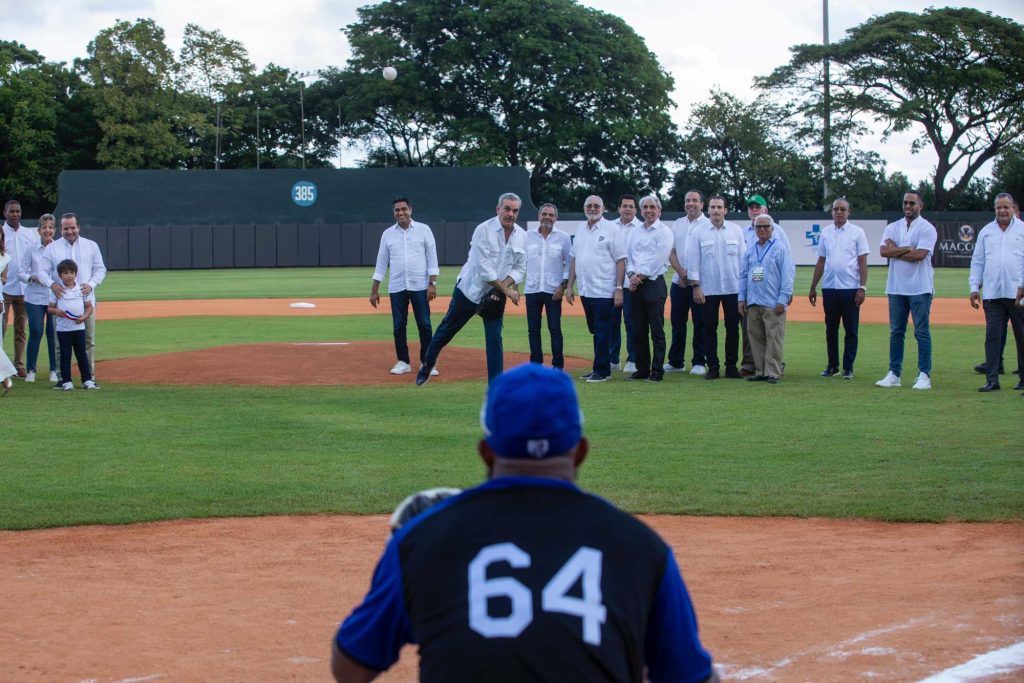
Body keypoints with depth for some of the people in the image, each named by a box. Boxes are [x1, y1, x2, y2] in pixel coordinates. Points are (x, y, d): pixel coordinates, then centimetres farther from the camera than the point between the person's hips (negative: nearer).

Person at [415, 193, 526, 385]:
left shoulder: (522, 236, -4)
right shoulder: (484, 230, -20)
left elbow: (519, 268, 1)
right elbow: (484, 270, -23)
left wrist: (502, 287, -15)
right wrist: (506, 290, -20)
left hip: (496, 295, 3)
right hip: (470, 290, -3)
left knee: (495, 339, -2)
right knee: (448, 329, 12)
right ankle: (428, 362, 35)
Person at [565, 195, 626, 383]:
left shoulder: (611, 229, -5)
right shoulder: (580, 229, 14)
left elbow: (620, 260, -8)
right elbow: (573, 258, 18)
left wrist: (619, 288, -14)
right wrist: (569, 286, 13)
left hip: (604, 291, -6)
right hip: (585, 290, 6)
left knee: (602, 332, -5)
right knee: (595, 331, 12)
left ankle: (602, 371, -2)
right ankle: (599, 369, 18)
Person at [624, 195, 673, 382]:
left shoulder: (663, 232, -3)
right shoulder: (635, 232, 16)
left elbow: (658, 259, -11)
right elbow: (628, 255, 13)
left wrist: (641, 276, -10)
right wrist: (632, 275, -4)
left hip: (654, 284, -6)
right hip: (636, 286, 6)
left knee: (657, 331, -5)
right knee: (639, 330, 8)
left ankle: (657, 371, -3)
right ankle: (642, 369, 14)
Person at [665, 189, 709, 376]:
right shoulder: (677, 224, 13)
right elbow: (671, 252, 10)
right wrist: (682, 272, -6)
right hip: (678, 282, 5)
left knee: (700, 323, -2)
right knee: (677, 322, 8)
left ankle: (699, 362, 3)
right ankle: (676, 362, 15)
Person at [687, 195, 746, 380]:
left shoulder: (736, 231, 5)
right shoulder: (698, 232, 0)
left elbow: (743, 258, 7)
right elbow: (693, 260, -1)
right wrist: (696, 286, -6)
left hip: (733, 288, 1)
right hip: (708, 289, -1)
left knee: (733, 328, 3)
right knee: (710, 328, 2)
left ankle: (731, 366, 11)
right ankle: (713, 367, 7)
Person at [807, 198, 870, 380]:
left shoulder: (857, 232, 0)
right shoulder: (826, 232, 10)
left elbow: (862, 262, -3)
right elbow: (821, 262, 14)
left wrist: (862, 287, -11)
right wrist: (813, 288, 12)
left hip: (850, 289, -4)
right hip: (829, 288, 4)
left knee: (851, 330, 0)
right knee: (831, 329, 9)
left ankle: (848, 368, 6)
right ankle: (832, 365, 17)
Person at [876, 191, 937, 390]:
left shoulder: (927, 228, -2)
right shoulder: (892, 228, 12)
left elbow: (919, 255, -15)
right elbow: (883, 251, -4)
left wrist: (895, 250, -5)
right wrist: (908, 249, -11)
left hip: (920, 289, -5)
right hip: (896, 288, 5)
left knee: (922, 332, -4)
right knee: (896, 332, 7)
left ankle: (924, 375, -2)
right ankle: (894, 374, 11)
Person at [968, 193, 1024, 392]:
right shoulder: (986, 232, 13)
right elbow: (977, 261, 16)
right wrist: (974, 287, 7)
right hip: (992, 294, 2)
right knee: (992, 336, -3)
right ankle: (992, 380, -3)